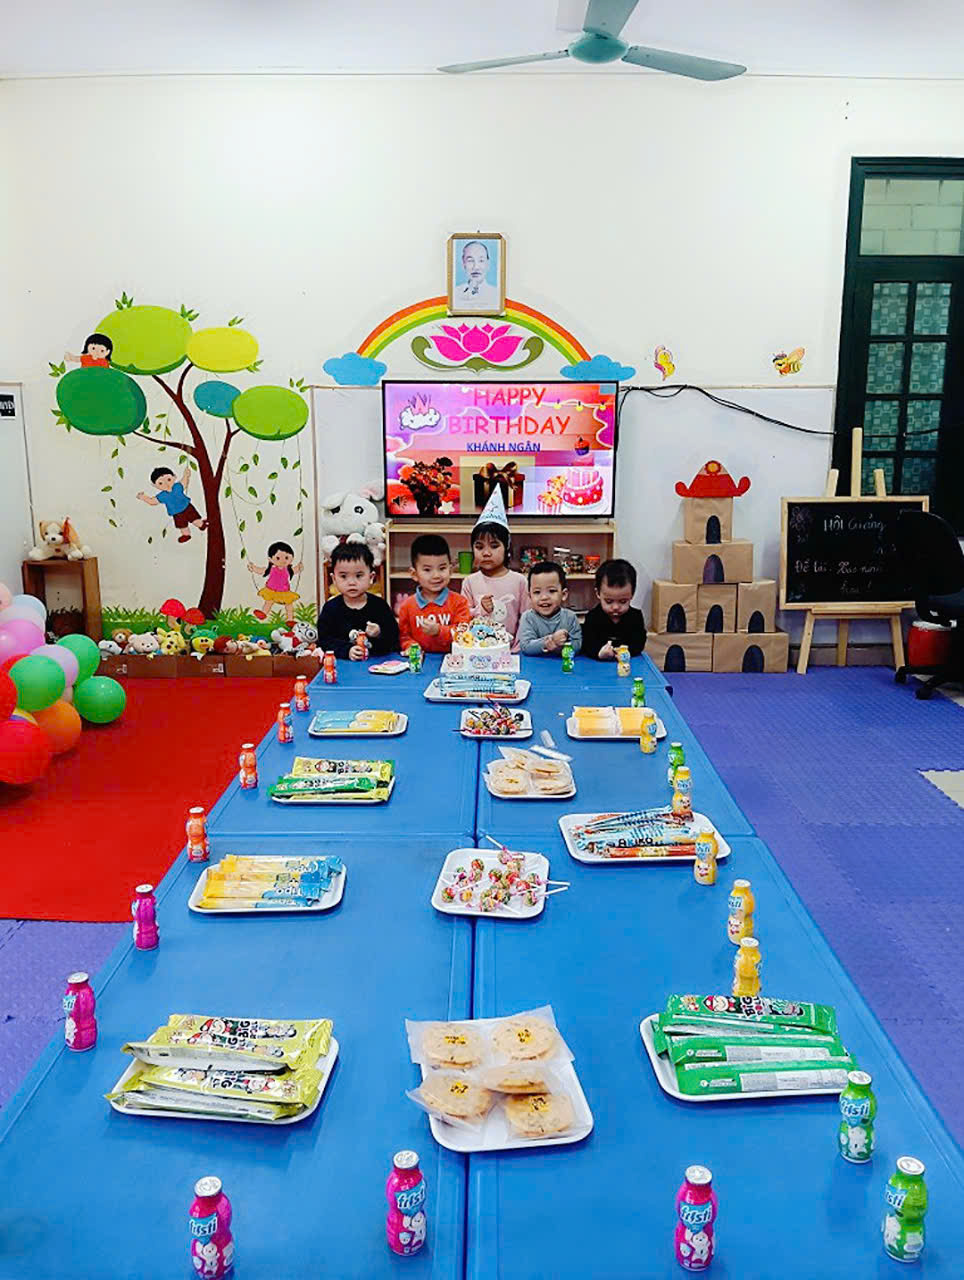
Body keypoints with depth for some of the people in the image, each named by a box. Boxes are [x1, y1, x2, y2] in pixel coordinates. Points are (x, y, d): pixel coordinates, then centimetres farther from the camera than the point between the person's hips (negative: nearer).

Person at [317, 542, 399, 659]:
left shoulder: (380, 605, 4)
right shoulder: (331, 608, 3)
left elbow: (394, 636, 1)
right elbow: (324, 640, -2)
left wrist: (379, 634, -19)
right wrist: (347, 650, -16)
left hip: (379, 660, -1)